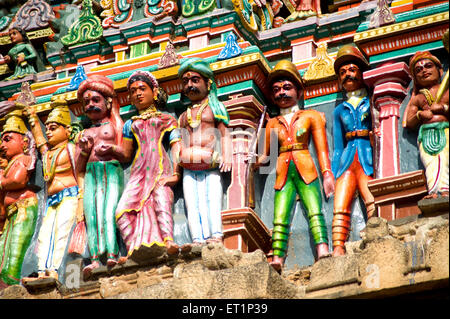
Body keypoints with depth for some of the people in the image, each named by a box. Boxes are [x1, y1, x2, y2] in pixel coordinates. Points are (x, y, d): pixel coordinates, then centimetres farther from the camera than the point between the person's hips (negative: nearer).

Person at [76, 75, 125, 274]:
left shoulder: (116, 126, 17)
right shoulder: (84, 134, 27)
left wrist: (112, 148, -10)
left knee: (110, 211, -23)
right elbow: (78, 169, 21)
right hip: (91, 174, 4)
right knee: (92, 213, -16)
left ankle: (112, 255, -36)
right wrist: (84, 150, 4)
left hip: (113, 170, -3)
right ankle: (95, 259, -28)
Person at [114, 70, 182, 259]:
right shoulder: (131, 124, 28)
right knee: (123, 210, -21)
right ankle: (134, 250, -24)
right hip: (139, 171, 3)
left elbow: (176, 147, 7)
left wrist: (175, 172, -8)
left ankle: (168, 242, -46)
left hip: (161, 169, -3)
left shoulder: (167, 120, 19)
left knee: (162, 203, -31)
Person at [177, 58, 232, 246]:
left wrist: (226, 157, -10)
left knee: (212, 200, -15)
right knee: (192, 204, -6)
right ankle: (198, 240, -13)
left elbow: (224, 134, 5)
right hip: (189, 167, 4)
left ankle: (215, 236, -23)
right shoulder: (184, 115, 24)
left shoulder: (214, 107, 12)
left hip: (211, 165, -4)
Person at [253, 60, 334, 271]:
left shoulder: (311, 116, 14)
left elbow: (322, 148, 7)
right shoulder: (273, 123, 22)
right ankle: (277, 259, -19)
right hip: (283, 173, 2)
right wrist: (259, 161, -1)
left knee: (314, 211, -19)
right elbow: (267, 154, 21)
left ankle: (323, 251, -31)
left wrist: (327, 173, -5)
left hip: (306, 170, -2)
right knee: (280, 218, -10)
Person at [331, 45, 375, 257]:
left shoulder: (372, 103, 15)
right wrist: (332, 175, 12)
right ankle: (338, 251, -19)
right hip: (346, 159, 3)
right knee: (340, 208, -12)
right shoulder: (340, 110, 25)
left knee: (374, 204, -21)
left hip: (367, 156, -3)